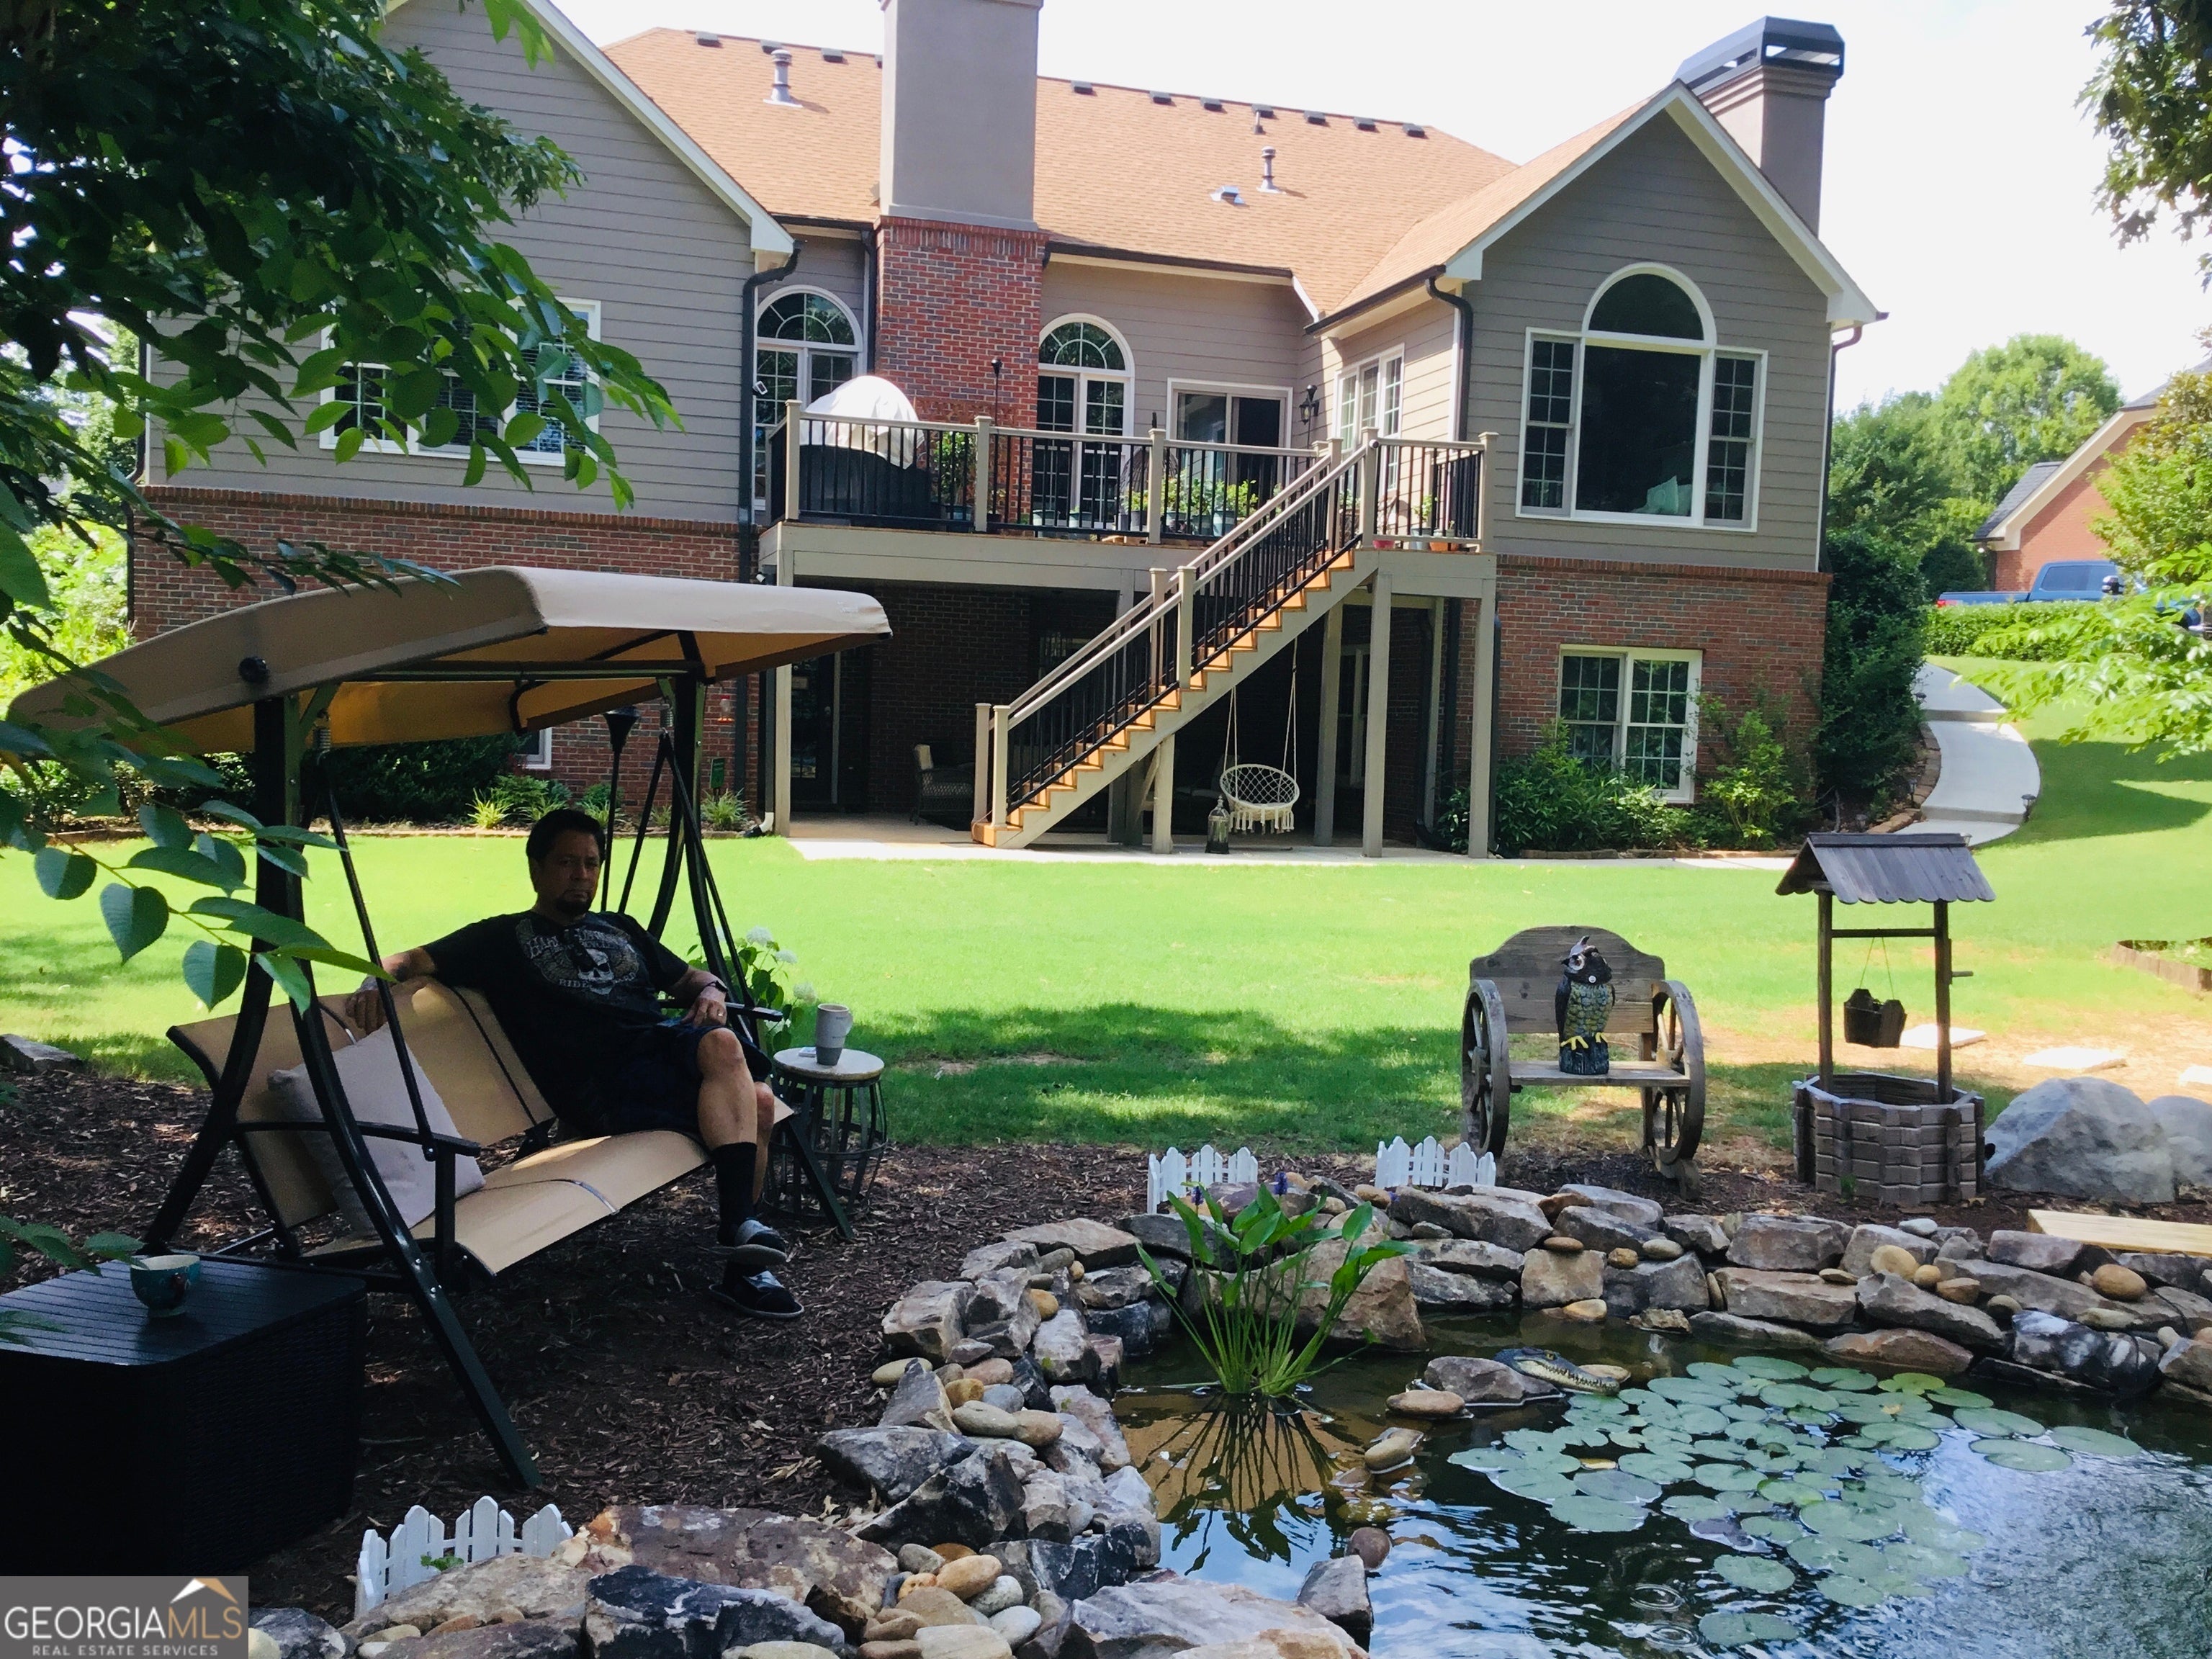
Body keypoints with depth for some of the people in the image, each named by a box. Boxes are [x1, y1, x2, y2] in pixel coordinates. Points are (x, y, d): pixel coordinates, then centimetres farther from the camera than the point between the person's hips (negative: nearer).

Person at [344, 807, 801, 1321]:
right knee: (723, 1049, -33)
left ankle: (741, 1267, -20)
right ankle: (739, 1228, -30)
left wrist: (711, 991, 11)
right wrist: (377, 979, -14)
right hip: (600, 1082, -5)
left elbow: (688, 977, 35)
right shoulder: (503, 939, 19)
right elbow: (416, 960, 9)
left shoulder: (619, 929, 33)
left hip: (666, 1044, 5)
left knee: (756, 1101, -28)